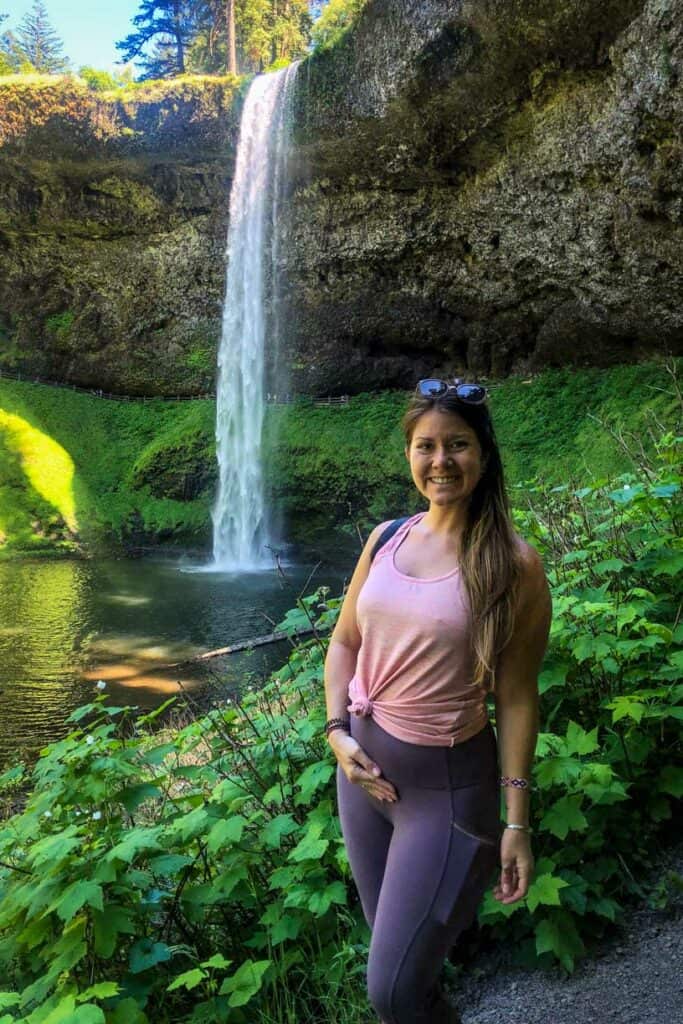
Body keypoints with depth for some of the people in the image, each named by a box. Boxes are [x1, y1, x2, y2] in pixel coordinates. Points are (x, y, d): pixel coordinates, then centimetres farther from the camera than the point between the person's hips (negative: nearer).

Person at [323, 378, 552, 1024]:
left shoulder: (511, 563, -14)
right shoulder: (386, 538, 0)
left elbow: (516, 696, -11)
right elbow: (344, 641, 8)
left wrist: (517, 821, -11)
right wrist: (337, 732, -5)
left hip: (447, 782, -5)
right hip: (363, 764, 5)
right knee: (393, 943, 24)